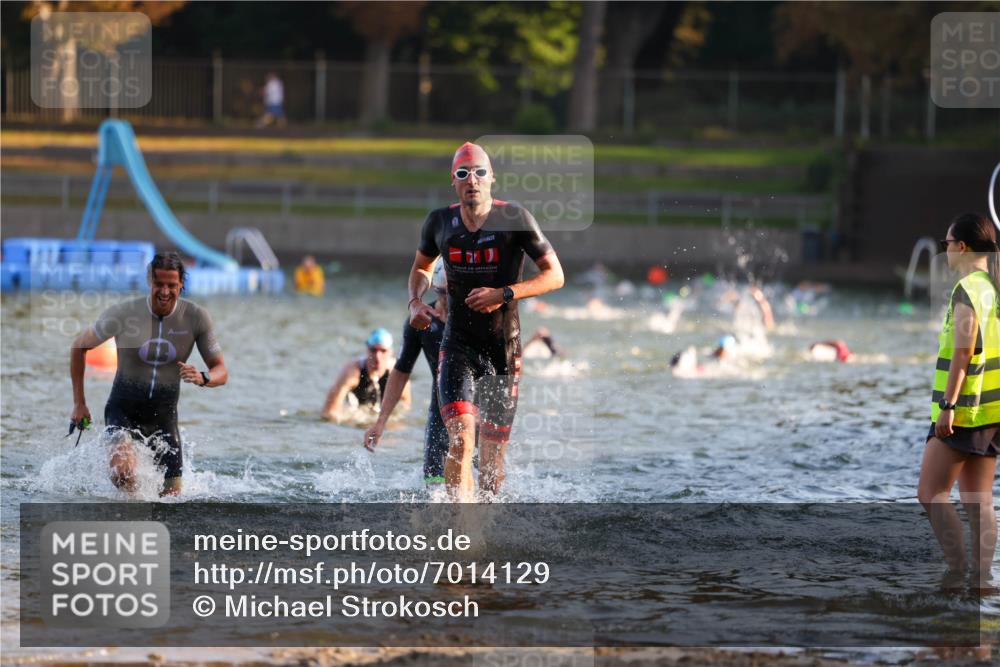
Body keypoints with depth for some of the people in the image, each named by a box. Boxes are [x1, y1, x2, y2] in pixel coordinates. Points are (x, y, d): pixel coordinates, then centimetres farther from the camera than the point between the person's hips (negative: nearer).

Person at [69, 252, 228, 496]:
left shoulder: (196, 317, -11)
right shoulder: (122, 313, -15)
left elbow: (221, 371, -6)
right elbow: (79, 347, 0)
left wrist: (203, 378, -31)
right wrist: (79, 403, -1)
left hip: (164, 415, 3)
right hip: (124, 410, -3)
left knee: (172, 496, 4)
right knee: (124, 474, -31)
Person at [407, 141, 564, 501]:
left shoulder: (515, 219, -7)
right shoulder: (440, 222, 3)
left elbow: (555, 275, -7)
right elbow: (421, 267, 23)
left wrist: (505, 294, -20)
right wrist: (416, 301, 2)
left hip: (504, 349, -1)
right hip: (458, 346, 1)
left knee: (493, 453, 7)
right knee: (460, 438, -22)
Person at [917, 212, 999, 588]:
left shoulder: (967, 290, -13)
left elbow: (963, 351, -19)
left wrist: (947, 406, -19)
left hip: (966, 407, -9)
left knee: (930, 493, -3)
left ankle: (957, 571, -9)